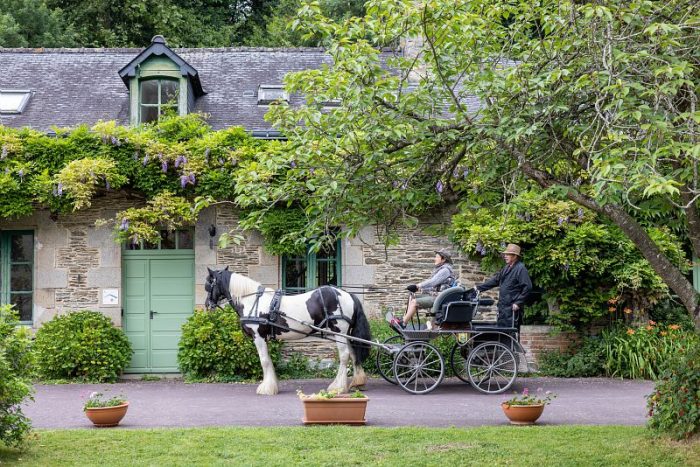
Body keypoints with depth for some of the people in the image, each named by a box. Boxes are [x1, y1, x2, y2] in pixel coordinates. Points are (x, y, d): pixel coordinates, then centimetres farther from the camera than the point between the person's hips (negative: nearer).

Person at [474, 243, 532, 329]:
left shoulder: (521, 269, -11)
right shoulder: (506, 268, 16)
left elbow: (527, 287, -16)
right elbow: (495, 280, 23)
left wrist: (518, 303, -17)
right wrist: (479, 288, 19)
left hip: (513, 309, -9)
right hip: (503, 306, 9)